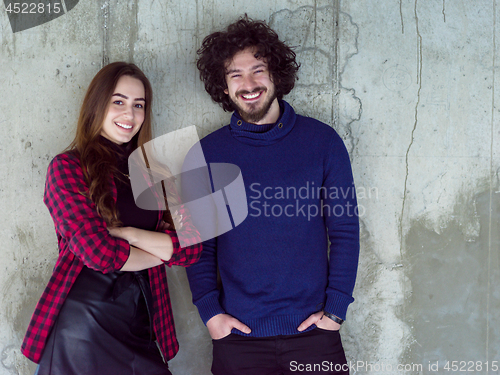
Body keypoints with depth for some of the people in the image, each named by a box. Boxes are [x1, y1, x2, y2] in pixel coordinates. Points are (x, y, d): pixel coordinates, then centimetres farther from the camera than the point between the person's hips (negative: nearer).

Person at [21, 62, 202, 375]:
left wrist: (128, 233, -12)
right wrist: (163, 249, -3)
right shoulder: (67, 167, -4)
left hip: (140, 324, 4)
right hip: (81, 323, -4)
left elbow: (192, 249, -1)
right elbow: (99, 253, -16)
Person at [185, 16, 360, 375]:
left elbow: (345, 230, 0)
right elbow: (200, 244, 3)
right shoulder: (205, 155, 1)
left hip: (314, 331, 0)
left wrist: (336, 307, -5)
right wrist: (209, 312, -6)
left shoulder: (322, 140, -1)